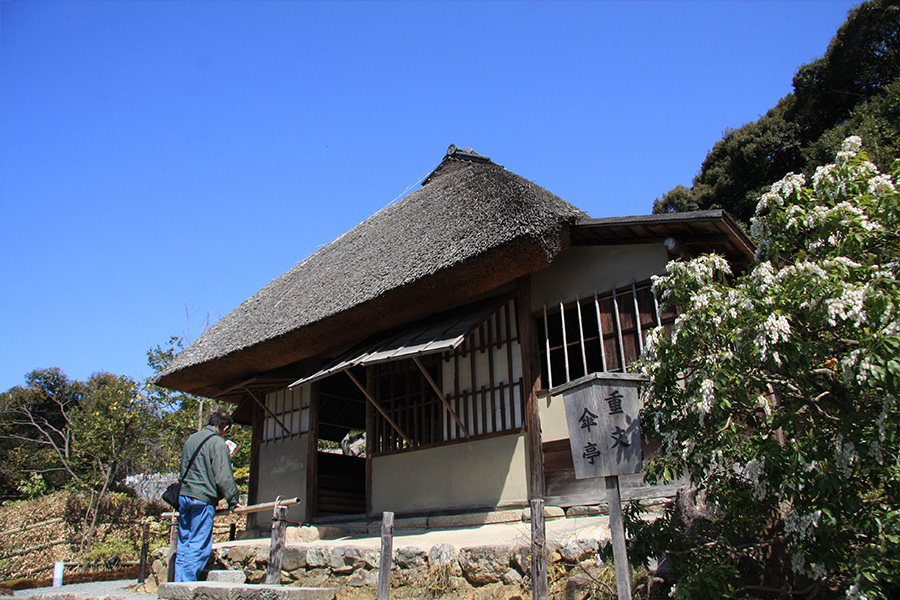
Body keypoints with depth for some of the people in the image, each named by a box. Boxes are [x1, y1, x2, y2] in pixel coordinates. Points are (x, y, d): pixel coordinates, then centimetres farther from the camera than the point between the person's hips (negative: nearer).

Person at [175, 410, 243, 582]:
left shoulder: (191, 439, 15)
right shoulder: (218, 443, -10)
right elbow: (223, 477, -13)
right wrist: (233, 500, -6)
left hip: (184, 496, 8)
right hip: (202, 499, -8)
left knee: (183, 543, 12)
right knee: (199, 545, -3)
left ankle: (179, 583, 13)